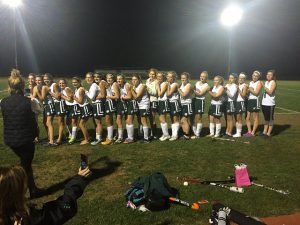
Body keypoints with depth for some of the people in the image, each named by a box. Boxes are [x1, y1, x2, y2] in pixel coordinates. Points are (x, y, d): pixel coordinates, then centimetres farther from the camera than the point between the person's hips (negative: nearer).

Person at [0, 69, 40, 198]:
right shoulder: (26, 102, -17)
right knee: (25, 166, 14)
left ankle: (33, 189, 34)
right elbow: (32, 121, -10)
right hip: (25, 138, -5)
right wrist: (35, 134, 7)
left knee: (25, 162, 24)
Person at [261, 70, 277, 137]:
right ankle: (264, 132, 21)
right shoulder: (266, 82, 15)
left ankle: (268, 133, 5)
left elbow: (270, 92, -17)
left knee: (270, 118, 0)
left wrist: (264, 87, -18)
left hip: (270, 104, -7)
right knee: (266, 118, 14)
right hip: (264, 103, 7)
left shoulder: (273, 82, -6)